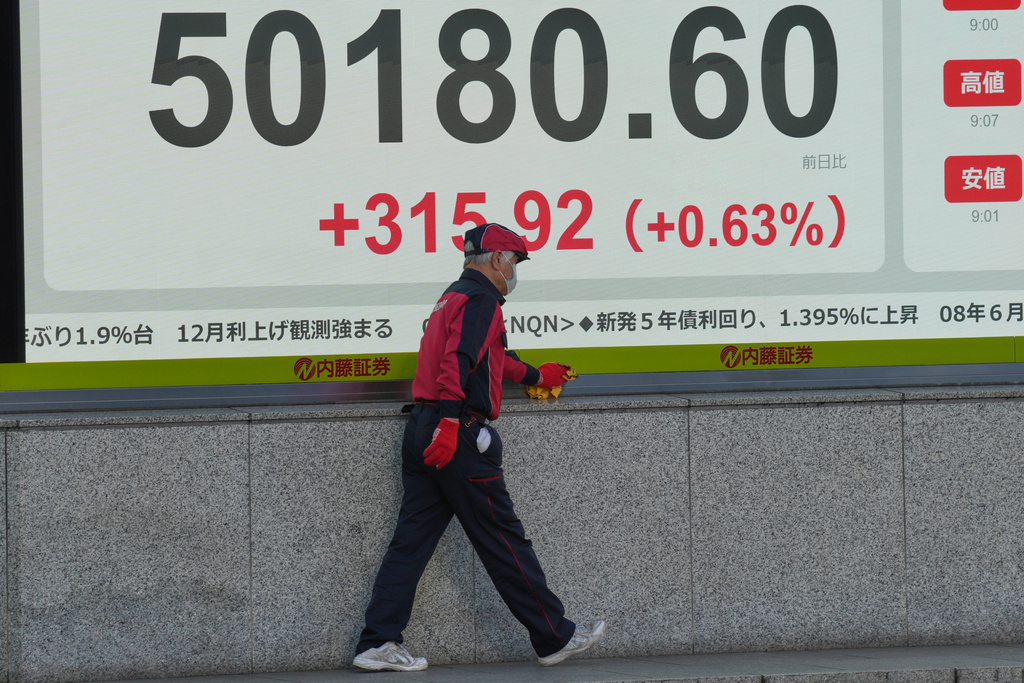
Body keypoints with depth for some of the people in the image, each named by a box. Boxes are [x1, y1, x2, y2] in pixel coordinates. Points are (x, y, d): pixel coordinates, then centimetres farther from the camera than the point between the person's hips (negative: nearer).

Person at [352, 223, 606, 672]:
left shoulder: (452, 297, 24)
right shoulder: (480, 298, -7)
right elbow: (459, 360, -22)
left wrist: (535, 376, 54)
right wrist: (450, 421, -31)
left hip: (421, 431, 10)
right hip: (459, 435, -10)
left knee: (412, 538, 6)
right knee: (503, 540, -2)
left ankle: (378, 642, 1)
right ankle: (555, 638, 6)